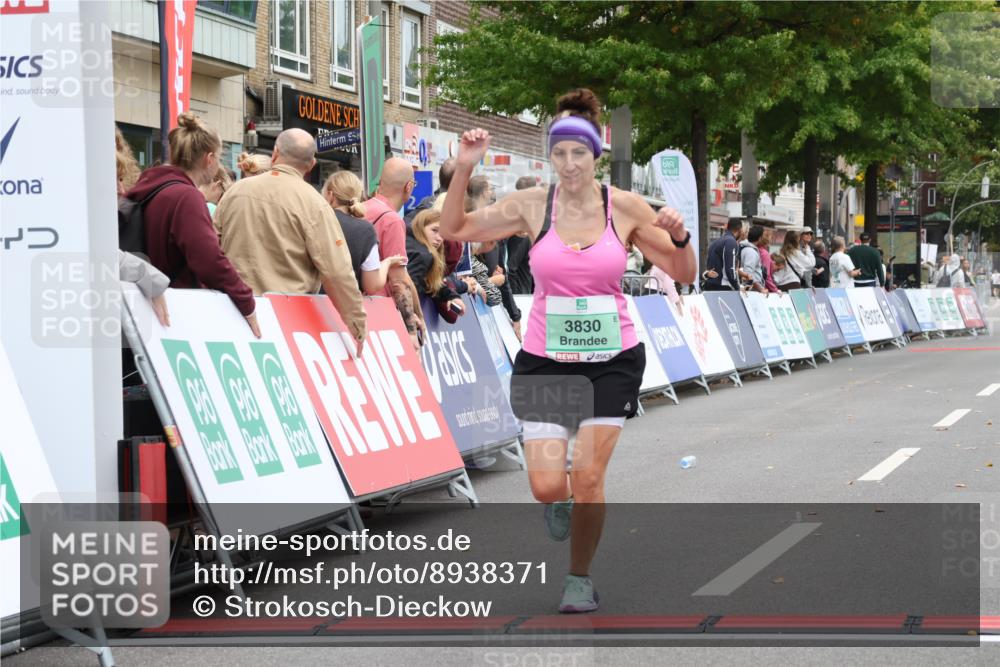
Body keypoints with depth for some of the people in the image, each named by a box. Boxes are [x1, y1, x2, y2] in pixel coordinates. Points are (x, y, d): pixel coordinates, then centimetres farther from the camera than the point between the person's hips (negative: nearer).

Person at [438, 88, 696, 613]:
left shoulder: (626, 208, -4)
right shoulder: (532, 206, -4)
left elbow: (684, 274, 1)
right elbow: (454, 230, 0)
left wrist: (679, 237, -20)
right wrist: (464, 169, -13)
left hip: (612, 359, 0)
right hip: (545, 359, 0)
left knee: (588, 478, -3)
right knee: (546, 487, -7)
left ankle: (580, 578, 19)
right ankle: (561, 498, 32)